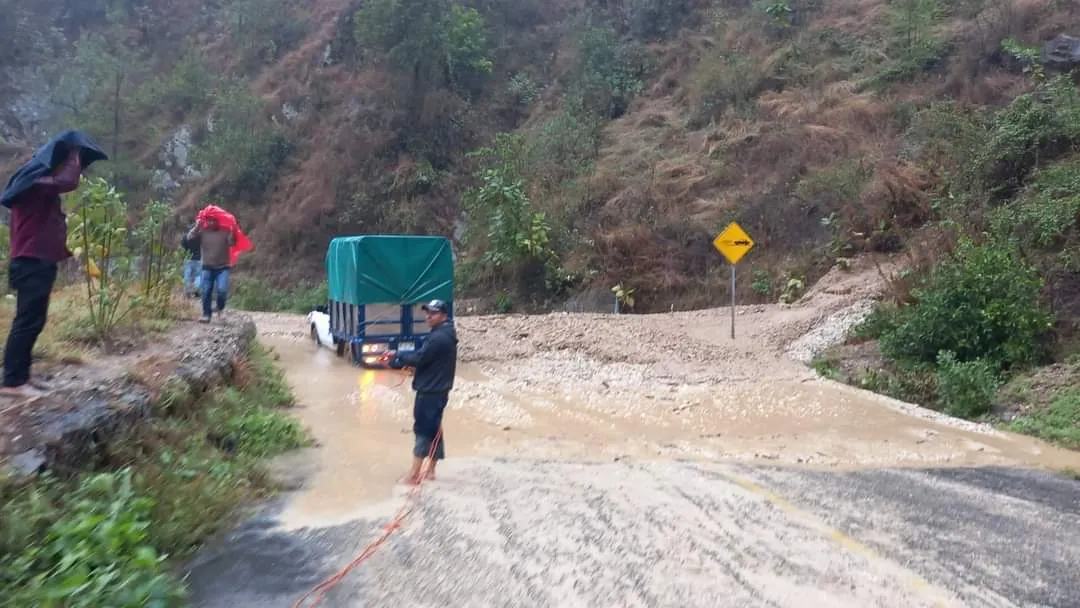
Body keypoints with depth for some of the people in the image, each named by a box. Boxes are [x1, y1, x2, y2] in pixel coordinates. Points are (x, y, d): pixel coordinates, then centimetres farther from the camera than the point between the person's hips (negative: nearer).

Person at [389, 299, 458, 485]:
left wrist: (399, 358, -5)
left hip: (429, 391, -10)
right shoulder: (446, 335, 13)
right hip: (438, 390, 10)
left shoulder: (438, 337, -20)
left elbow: (420, 358, -20)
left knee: (422, 431, -5)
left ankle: (414, 475, 0)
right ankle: (431, 470, 21)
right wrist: (404, 357, 2)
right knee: (434, 430, 14)